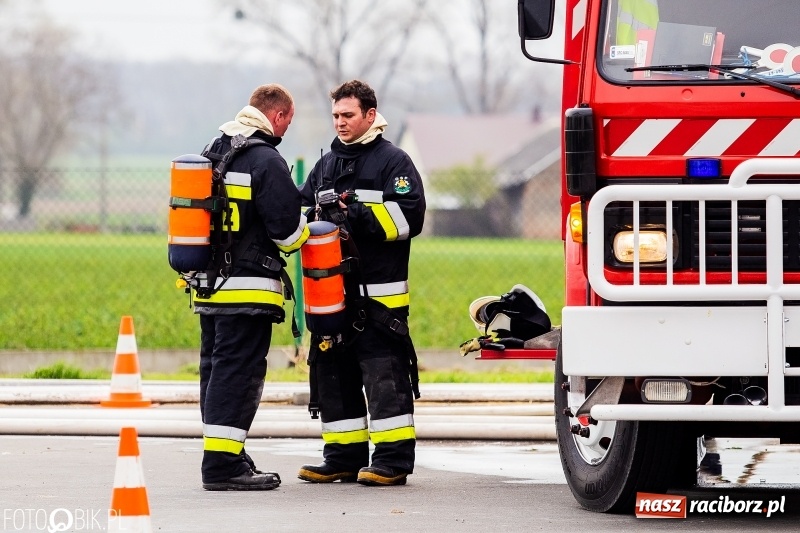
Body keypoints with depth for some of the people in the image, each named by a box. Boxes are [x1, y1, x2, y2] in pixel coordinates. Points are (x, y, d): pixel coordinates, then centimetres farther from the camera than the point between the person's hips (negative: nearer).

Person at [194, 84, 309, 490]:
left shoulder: (212, 152, 14)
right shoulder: (266, 161, -14)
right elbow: (287, 226, -14)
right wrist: (305, 234, 8)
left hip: (208, 287, 9)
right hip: (247, 288, -9)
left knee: (217, 371, 13)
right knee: (238, 373, -7)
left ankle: (223, 458, 19)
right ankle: (222, 465, -10)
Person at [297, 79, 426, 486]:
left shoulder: (393, 161, 0)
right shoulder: (327, 165, 19)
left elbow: (408, 215, -11)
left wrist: (357, 216, -17)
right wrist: (312, 219, -2)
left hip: (378, 295, -7)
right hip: (333, 291, 7)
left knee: (385, 375, -9)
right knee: (333, 375, 7)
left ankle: (393, 460, -8)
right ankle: (344, 457, 14)